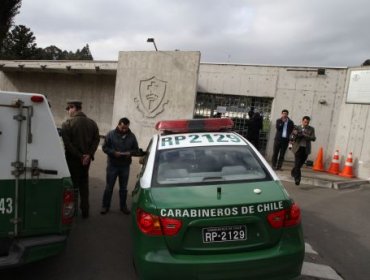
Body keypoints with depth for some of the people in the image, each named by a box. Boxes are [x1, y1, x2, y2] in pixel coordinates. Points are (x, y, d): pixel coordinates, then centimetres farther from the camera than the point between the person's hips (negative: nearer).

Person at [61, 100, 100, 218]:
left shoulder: (67, 124, -11)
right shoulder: (92, 123, 4)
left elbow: (67, 142, -18)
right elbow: (96, 140, -2)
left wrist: (79, 155, -14)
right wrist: (89, 154, -9)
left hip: (72, 159, -4)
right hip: (86, 158, 5)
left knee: (73, 183, 7)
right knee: (84, 183, 16)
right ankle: (85, 210, 20)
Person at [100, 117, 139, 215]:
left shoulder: (132, 136, 1)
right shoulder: (111, 134, -6)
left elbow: (136, 150, 6)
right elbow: (105, 147, -4)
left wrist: (130, 153, -15)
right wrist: (113, 152, -20)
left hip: (125, 166, 2)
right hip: (112, 165, -2)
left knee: (123, 188, 13)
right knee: (109, 187, 7)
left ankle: (123, 206, 27)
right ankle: (105, 206, 21)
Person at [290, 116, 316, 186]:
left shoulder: (311, 129, 7)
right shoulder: (297, 127, 3)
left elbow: (313, 138, -6)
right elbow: (291, 137, 2)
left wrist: (305, 135, -20)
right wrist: (295, 135, -19)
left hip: (306, 149, 3)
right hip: (298, 148, -2)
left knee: (300, 164, 12)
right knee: (297, 164, -10)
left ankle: (294, 172, 37)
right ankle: (297, 178, -7)